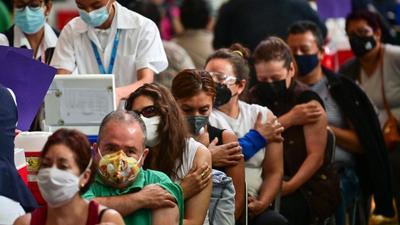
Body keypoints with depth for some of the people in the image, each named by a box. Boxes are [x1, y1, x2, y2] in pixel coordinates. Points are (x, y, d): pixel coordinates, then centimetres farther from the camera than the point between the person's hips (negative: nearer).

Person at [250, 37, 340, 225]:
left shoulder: (307, 100, -3)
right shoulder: (256, 97, 12)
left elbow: (316, 156, -11)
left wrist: (290, 186, -23)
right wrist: (289, 120, -11)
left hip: (310, 185, -4)